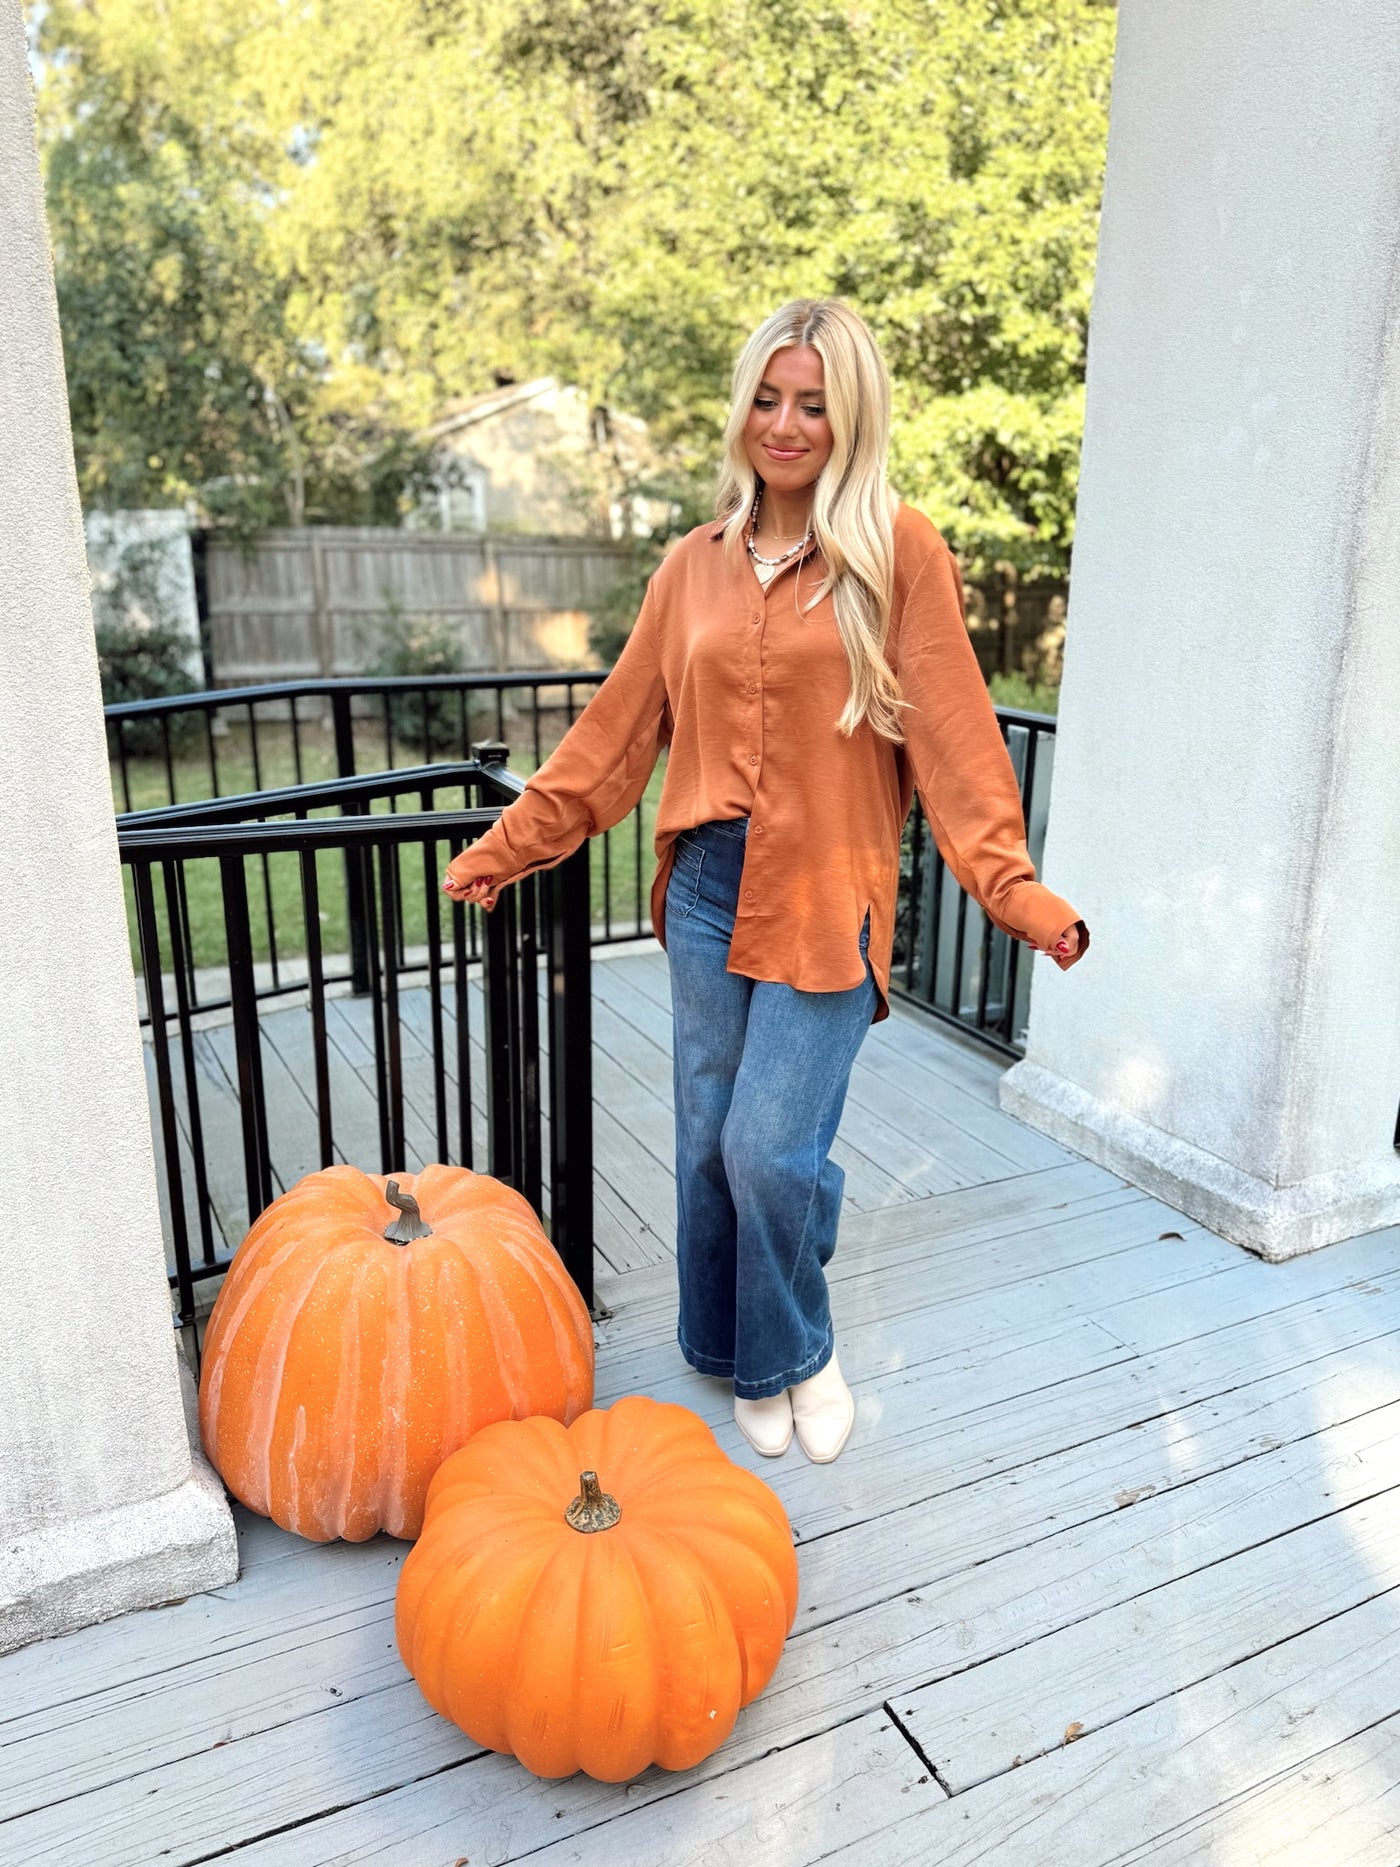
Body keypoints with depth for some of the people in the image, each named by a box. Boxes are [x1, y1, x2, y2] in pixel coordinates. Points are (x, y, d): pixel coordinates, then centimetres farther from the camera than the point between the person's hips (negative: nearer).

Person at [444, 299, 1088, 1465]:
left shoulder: (899, 553, -2)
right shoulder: (697, 566, 9)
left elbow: (952, 734, -7)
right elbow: (618, 727, 11)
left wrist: (1014, 888, -17)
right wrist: (509, 845, 10)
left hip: (826, 897, -4)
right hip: (708, 888, 4)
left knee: (773, 1152, -6)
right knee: (710, 1144, 11)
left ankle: (794, 1355, 26)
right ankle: (735, 1356, 35)